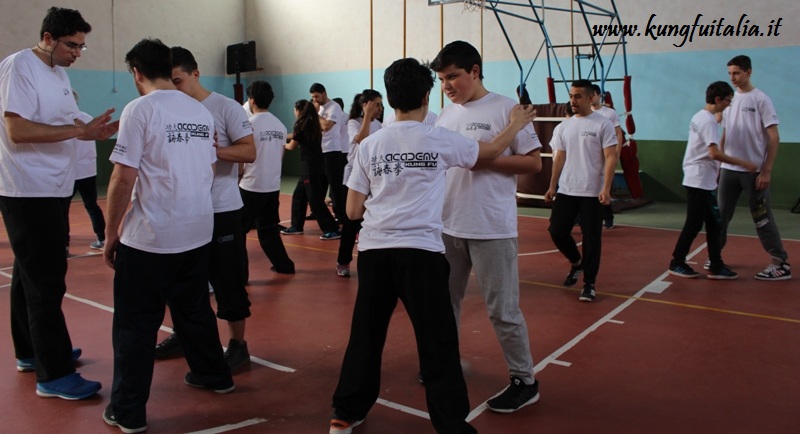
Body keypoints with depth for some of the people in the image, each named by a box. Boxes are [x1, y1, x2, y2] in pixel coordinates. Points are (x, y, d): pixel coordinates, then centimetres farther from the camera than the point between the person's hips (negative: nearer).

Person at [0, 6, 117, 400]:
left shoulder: (58, 72, 13)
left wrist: (92, 131, -1)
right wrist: (80, 130, -24)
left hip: (50, 190, 9)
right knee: (45, 281, -7)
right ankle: (53, 375, 1)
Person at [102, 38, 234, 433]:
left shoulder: (140, 109, -10)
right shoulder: (200, 112, 8)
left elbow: (123, 179, -13)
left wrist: (111, 233, -4)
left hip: (150, 237, -6)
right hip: (198, 232, 6)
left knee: (135, 324, 3)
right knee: (194, 309, 22)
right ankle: (213, 375, 34)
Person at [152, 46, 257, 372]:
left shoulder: (226, 108, -8)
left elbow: (249, 151, -13)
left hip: (222, 210, -6)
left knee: (227, 280, -1)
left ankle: (237, 345, 12)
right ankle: (184, 335, 35)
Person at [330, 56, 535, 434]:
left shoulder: (369, 145, 6)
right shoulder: (440, 140, 0)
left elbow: (353, 212, 7)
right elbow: (491, 151, 18)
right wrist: (516, 123, 34)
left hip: (374, 249, 4)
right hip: (420, 251, -3)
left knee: (365, 335, 15)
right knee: (438, 343, 3)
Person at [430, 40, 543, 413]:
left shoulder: (506, 109, -8)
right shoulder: (446, 115, 10)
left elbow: (533, 162, -9)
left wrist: (482, 160, -17)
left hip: (492, 228, -6)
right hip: (448, 225, 7)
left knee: (502, 308, 1)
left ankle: (524, 381, 16)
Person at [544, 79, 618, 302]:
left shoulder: (602, 124, -6)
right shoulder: (565, 125, 10)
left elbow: (611, 158, -10)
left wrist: (606, 189, -18)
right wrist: (552, 186, 12)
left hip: (592, 193, -5)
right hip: (565, 190, 5)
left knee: (591, 239, 0)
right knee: (557, 230, 3)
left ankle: (589, 284, 13)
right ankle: (576, 262, 30)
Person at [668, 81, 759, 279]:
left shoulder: (700, 116, 14)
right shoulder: (708, 120, -15)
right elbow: (715, 153, -24)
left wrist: (715, 169, 17)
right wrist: (744, 164, -20)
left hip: (705, 181, 10)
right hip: (699, 181, -10)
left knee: (713, 223, 9)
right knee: (694, 224, -2)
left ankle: (716, 266, 13)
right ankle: (677, 263, 9)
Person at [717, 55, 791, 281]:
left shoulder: (761, 99, -8)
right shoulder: (729, 99, 10)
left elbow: (774, 138, -10)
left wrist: (766, 171, -15)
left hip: (754, 171, -6)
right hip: (729, 168, 6)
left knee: (762, 216, -2)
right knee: (722, 213, 11)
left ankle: (781, 263, 6)